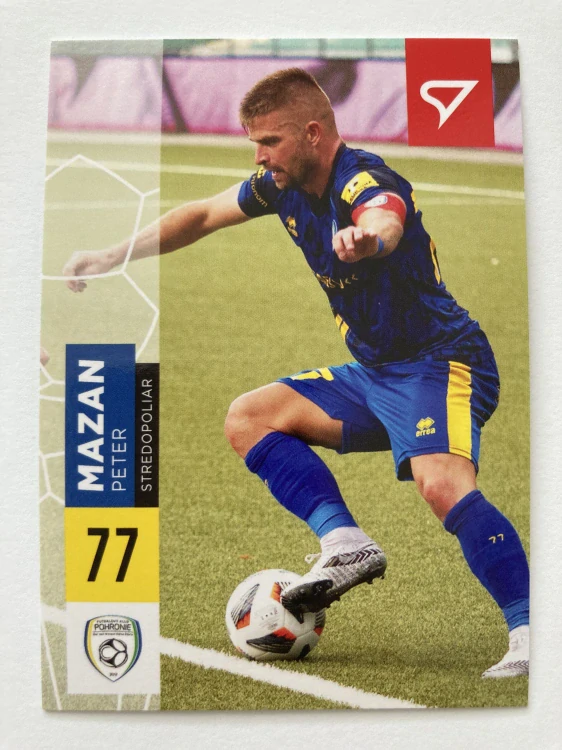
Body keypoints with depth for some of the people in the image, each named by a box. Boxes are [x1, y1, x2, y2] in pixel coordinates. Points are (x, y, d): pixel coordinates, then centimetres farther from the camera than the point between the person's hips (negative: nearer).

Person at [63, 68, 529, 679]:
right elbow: (202, 216, 19)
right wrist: (113, 257, 15)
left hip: (440, 363, -9)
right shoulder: (283, 187, 4)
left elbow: (387, 220, -47)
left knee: (442, 484, -34)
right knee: (248, 419, 2)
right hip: (373, 374, 9)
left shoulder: (364, 181, -21)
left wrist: (368, 238, -72)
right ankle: (345, 542, -11)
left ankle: (529, 631, -25)